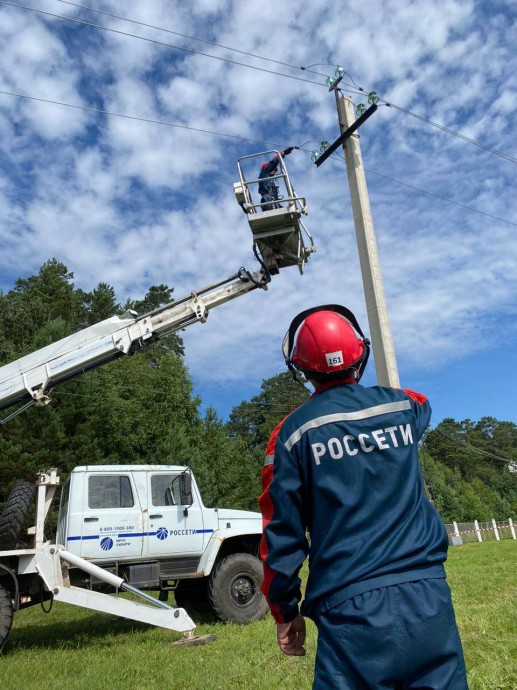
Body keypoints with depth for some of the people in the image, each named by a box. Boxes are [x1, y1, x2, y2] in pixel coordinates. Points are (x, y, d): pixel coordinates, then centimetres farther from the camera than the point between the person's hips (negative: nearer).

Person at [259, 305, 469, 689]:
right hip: (429, 599, 3)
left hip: (351, 610, -3)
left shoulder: (293, 432, -5)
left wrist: (285, 612, 10)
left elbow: (282, 533, -3)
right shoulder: (405, 407, 4)